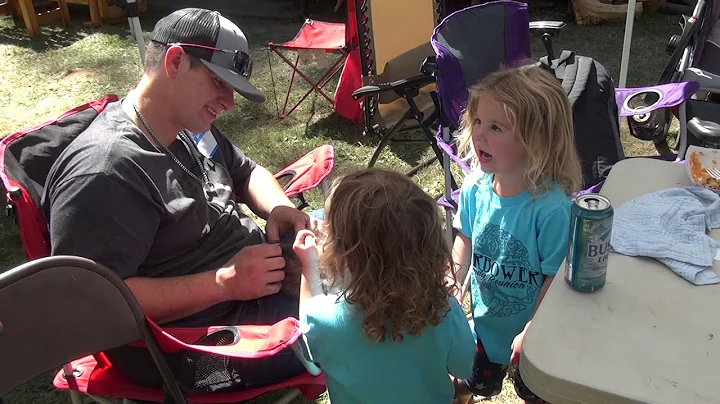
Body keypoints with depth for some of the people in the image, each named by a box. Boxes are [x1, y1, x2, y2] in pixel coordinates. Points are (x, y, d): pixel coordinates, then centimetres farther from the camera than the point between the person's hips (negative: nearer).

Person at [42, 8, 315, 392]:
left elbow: (247, 171, 16)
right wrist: (225, 283, -30)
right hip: (205, 335, -9)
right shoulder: (102, 172, -28)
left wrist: (279, 208, -7)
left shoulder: (188, 125, 2)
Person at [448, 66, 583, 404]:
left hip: (534, 335, -4)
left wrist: (530, 333, -21)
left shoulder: (552, 207, -33)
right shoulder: (475, 187, -16)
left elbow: (557, 278, -24)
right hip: (484, 325, 4)